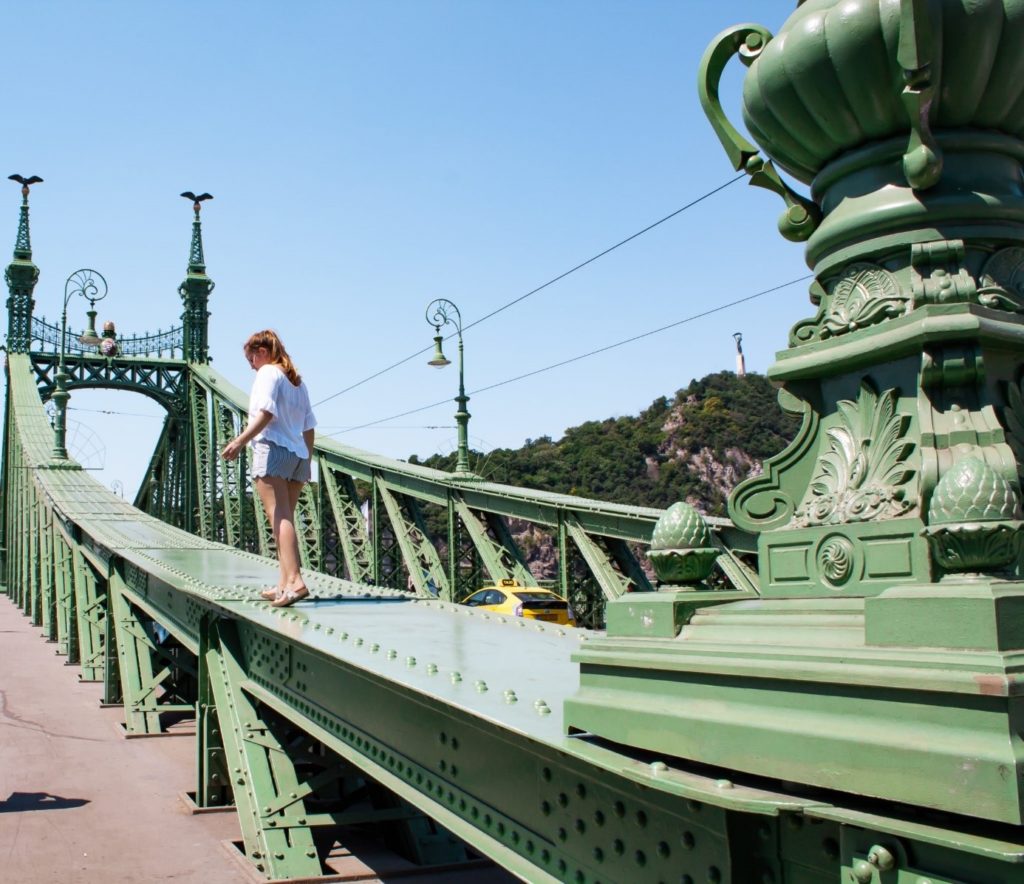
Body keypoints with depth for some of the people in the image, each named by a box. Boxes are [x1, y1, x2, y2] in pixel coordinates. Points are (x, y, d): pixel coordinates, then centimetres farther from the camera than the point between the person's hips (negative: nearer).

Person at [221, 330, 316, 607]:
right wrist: (307, 462, 23)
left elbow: (266, 413, -16)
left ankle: (294, 581, -28)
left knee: (279, 517, -15)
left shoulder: (268, 372, 1)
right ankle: (284, 584, 10)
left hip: (273, 449, -8)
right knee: (285, 518, 11)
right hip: (298, 455, 8)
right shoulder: (297, 381, 24)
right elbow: (309, 427, 21)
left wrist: (240, 441, -22)